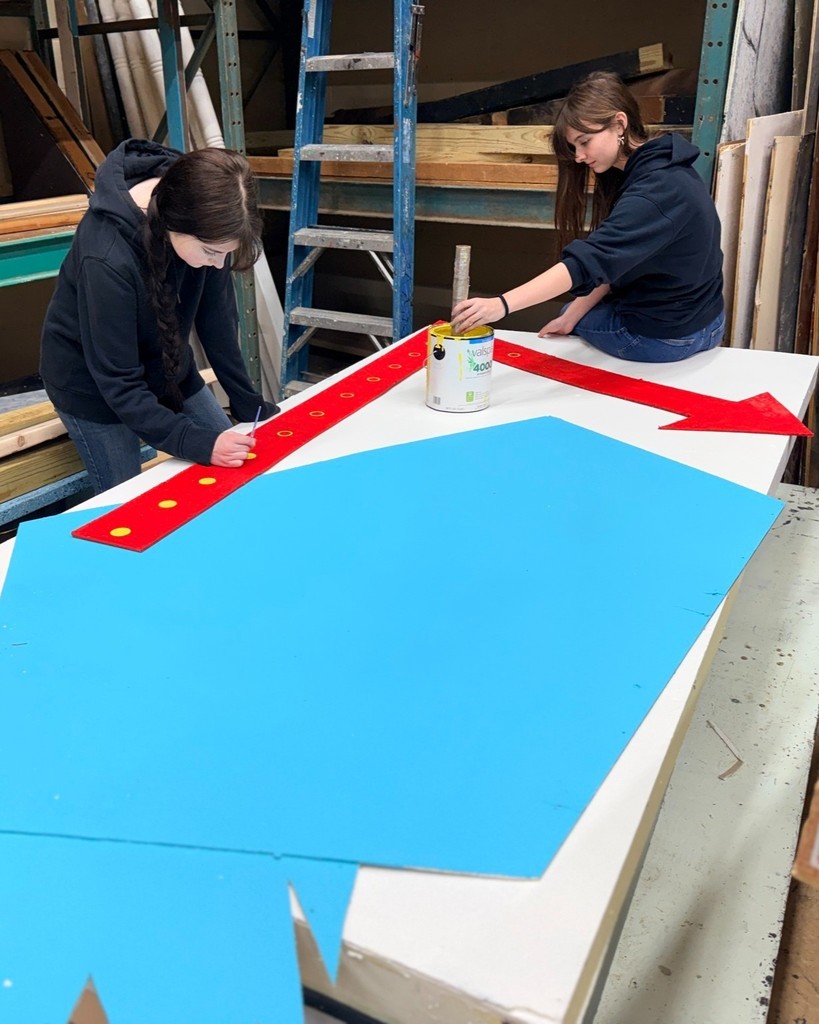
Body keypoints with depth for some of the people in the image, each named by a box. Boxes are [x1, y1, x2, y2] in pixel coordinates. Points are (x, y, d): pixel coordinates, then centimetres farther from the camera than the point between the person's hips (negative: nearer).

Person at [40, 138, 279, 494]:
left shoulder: (201, 215, -20)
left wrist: (248, 402, -8)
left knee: (233, 467, 9)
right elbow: (119, 384, -29)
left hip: (165, 365, 6)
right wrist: (197, 442, -36)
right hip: (94, 383, -5)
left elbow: (217, 318, -9)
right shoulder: (106, 257, -36)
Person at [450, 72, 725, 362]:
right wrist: (571, 315, -1)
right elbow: (609, 262, 4)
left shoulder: (657, 188, -26)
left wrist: (502, 305, -42)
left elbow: (589, 262, -36)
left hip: (664, 336, -8)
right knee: (570, 314, 25)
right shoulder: (658, 170, 3)